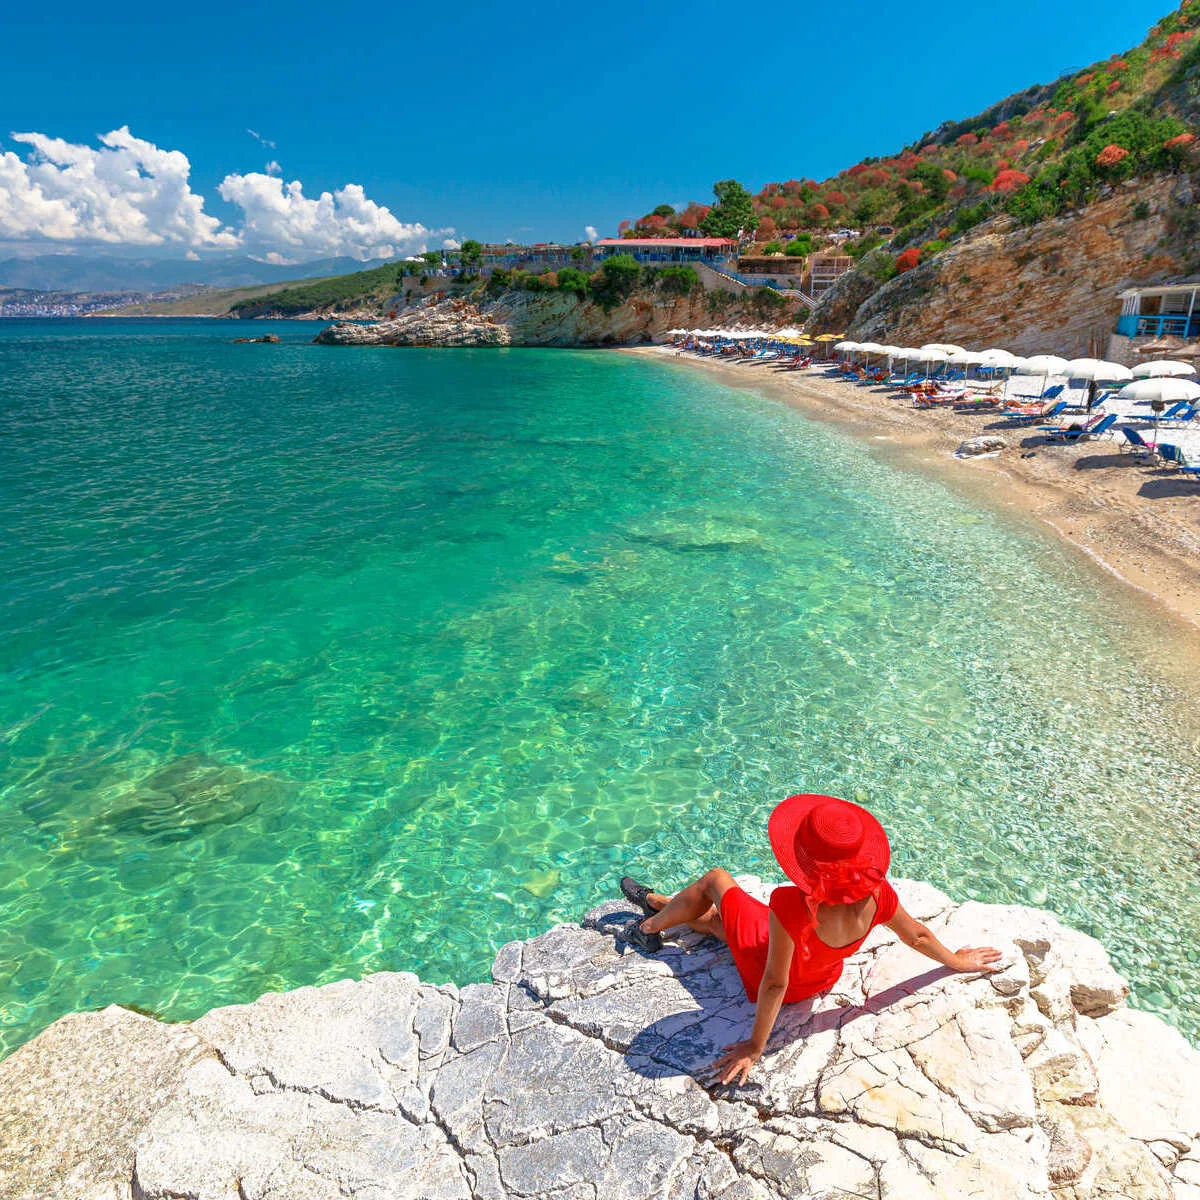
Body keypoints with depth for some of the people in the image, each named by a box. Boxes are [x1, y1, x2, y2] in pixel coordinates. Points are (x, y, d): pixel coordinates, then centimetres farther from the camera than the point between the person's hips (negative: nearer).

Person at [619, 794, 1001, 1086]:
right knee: (715, 919, 26)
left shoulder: (790, 908, -46)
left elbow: (775, 983, -34)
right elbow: (917, 935, -11)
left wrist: (755, 1047, -19)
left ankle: (649, 929, 39)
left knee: (715, 880, 15)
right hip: (822, 978, 5)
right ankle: (657, 902, 54)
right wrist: (958, 962, 10)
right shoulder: (878, 895, -30)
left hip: (767, 959, -5)